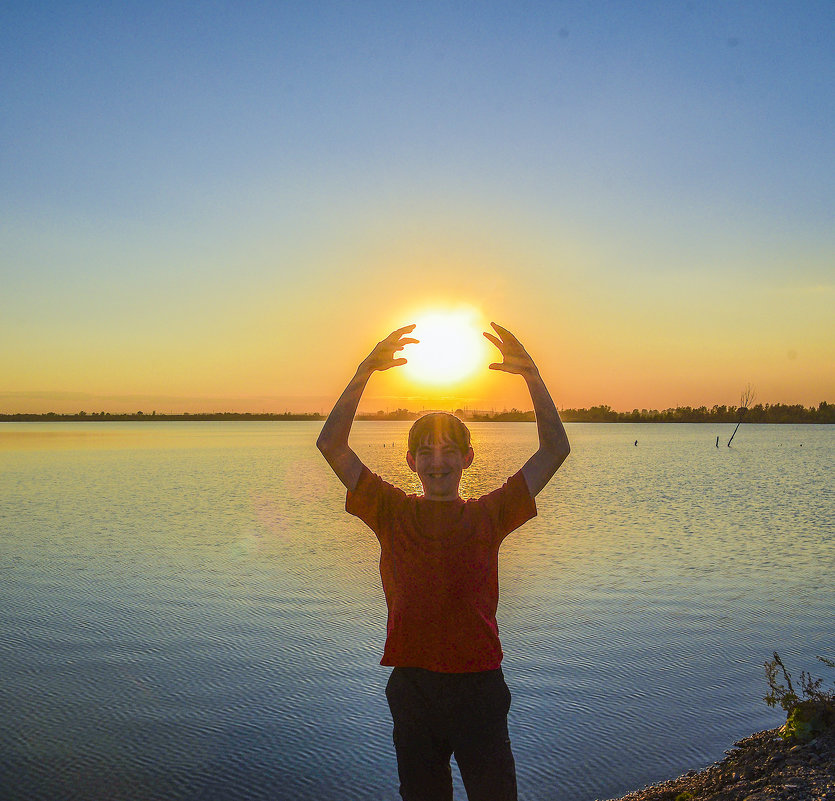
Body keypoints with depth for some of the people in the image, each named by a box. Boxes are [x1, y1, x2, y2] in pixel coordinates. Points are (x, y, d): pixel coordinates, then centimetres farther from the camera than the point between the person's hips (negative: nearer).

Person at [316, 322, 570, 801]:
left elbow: (555, 450, -2)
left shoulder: (490, 515, 2)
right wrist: (366, 371, -12)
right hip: (412, 685, 1)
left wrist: (532, 375, -11)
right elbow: (331, 445, -5)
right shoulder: (393, 513, 2)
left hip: (479, 684, 0)